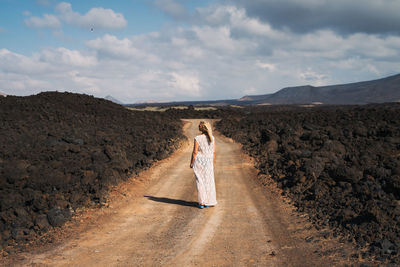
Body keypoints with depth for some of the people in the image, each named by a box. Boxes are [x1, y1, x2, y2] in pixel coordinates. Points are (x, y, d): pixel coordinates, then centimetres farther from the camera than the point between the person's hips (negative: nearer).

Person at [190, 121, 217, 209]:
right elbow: (213, 152, 2)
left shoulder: (197, 138, -13)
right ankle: (208, 203, 14)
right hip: (208, 162, 3)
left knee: (200, 182, 4)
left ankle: (202, 203, 5)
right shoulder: (212, 138, -2)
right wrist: (212, 163, 13)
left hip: (198, 162, -3)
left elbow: (195, 152, -11)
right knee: (209, 181, 10)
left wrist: (191, 163, 1)